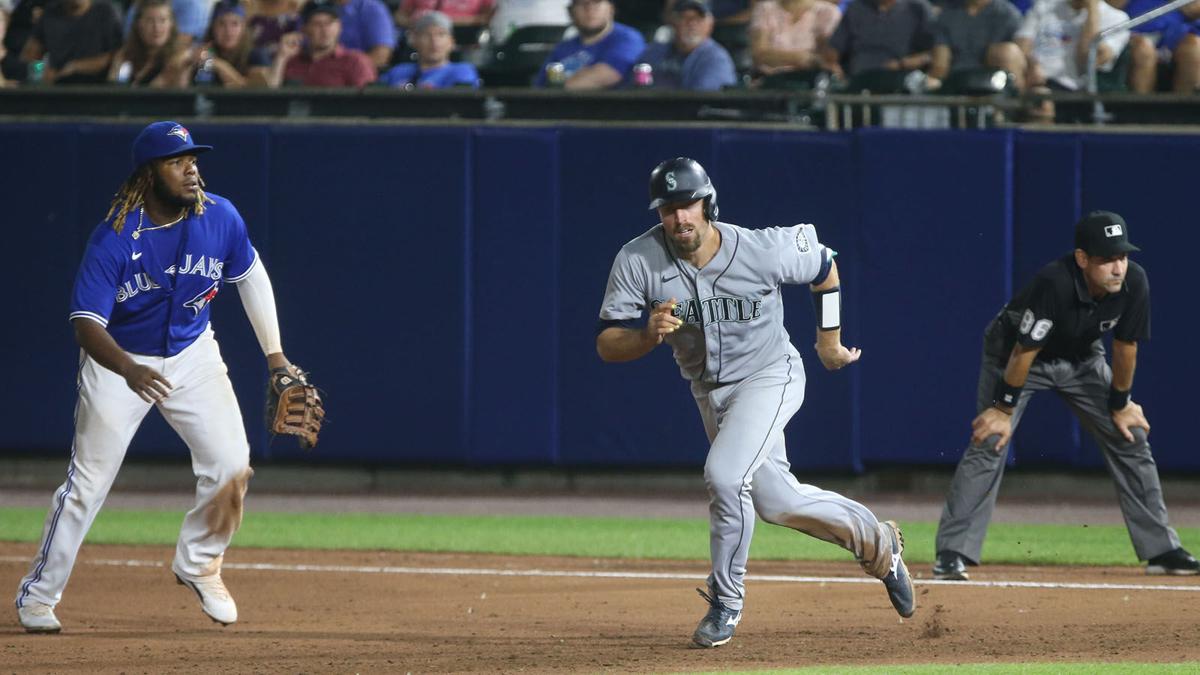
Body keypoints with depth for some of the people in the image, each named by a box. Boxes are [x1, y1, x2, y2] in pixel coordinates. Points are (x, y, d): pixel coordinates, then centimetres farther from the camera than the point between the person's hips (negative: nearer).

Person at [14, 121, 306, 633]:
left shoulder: (219, 218, -13)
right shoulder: (114, 238, -26)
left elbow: (249, 274, 7)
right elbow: (86, 324, -30)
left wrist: (274, 353, 6)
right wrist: (129, 371, -48)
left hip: (193, 356, 3)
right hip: (120, 361, -3)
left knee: (231, 466, -8)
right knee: (88, 481, -5)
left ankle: (199, 563, 18)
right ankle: (38, 595, 9)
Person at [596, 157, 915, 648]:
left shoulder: (762, 251, -24)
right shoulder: (638, 261, -20)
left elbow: (823, 266, -3)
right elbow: (606, 345, -20)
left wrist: (829, 341, 8)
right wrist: (648, 335, -41)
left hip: (769, 376, -5)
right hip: (709, 392, 5)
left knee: (725, 475, -25)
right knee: (775, 501, 14)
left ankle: (726, 603, -8)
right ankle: (876, 543, 38)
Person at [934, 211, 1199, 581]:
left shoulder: (1134, 283, -26)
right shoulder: (1053, 283, -40)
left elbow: (1125, 347, -11)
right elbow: (1024, 351, -29)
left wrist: (1120, 405, -1)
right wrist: (1005, 408, -20)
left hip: (1079, 357, 5)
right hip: (1013, 352, -5)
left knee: (1131, 438, 2)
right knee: (989, 442, -17)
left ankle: (1161, 550, 10)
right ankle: (952, 554, -15)